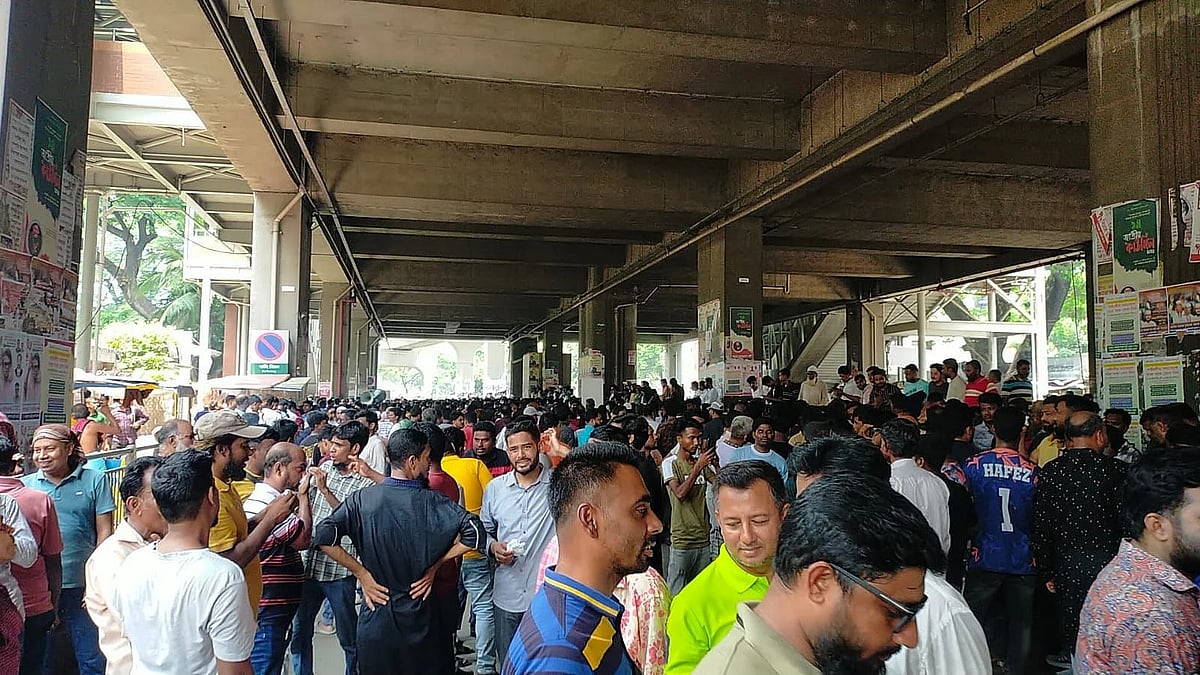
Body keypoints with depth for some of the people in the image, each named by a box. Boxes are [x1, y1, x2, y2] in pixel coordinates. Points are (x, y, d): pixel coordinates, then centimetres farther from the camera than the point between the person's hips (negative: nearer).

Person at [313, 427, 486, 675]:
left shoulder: (362, 499, -8)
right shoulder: (433, 502, -13)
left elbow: (323, 536, -16)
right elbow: (475, 533, -22)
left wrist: (362, 573, -7)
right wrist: (436, 563, -8)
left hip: (375, 615, 2)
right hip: (419, 616, -2)